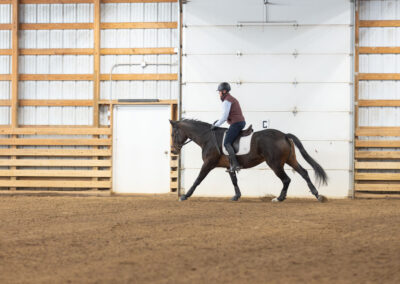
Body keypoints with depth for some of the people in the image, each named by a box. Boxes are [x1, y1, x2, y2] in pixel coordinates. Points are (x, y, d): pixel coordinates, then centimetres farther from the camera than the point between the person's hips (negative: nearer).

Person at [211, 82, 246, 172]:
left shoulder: (226, 101, -10)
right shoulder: (233, 99, 22)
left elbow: (225, 117, -14)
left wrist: (216, 125, -3)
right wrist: (218, 121, 20)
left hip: (236, 124, -11)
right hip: (241, 122, 11)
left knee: (227, 143, -15)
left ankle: (235, 165, -28)